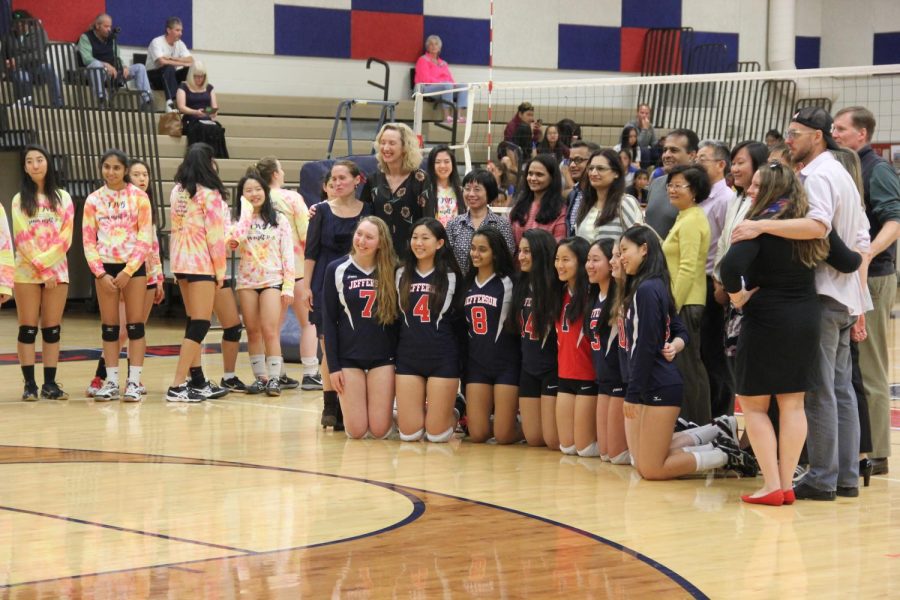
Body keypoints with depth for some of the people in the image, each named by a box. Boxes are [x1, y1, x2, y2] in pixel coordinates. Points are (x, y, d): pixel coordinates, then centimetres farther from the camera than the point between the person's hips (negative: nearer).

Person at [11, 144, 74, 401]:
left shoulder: (62, 197, 7)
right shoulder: (20, 199, 4)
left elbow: (65, 237, -1)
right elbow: (22, 237, -4)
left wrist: (46, 263, -12)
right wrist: (42, 270, -11)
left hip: (57, 270, 1)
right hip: (26, 271, -1)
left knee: (52, 329, 2)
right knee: (28, 329, -1)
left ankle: (50, 384, 5)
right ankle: (29, 384, 1)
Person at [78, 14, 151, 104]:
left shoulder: (111, 38, 18)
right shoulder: (86, 37, -1)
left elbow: (117, 58, 17)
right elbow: (87, 59, -15)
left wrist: (124, 67, -7)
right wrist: (106, 65, -28)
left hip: (112, 72, 6)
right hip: (97, 72, -6)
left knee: (140, 68, -6)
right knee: (97, 64, -42)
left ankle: (146, 99, -21)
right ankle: (101, 99, -51)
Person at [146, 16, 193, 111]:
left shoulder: (180, 43, 4)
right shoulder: (157, 42, -15)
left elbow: (191, 60, -8)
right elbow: (162, 62, -30)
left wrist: (172, 58, -20)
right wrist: (183, 63, -25)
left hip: (170, 77, 6)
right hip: (154, 76, -6)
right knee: (169, 68, -37)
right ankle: (170, 102, -47)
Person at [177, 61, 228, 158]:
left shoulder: (209, 88, 21)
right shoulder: (184, 87, 9)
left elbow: (214, 107, 14)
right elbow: (181, 107, -2)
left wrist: (214, 112, -12)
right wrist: (196, 112, -22)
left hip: (207, 120, 3)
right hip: (191, 121, -3)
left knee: (217, 129, -35)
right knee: (202, 130, -39)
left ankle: (215, 157, -38)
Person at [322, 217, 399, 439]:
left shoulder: (391, 272, 0)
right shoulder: (337, 270, -2)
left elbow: (398, 317, 4)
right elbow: (329, 320, 0)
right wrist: (333, 366, -4)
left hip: (383, 356, 0)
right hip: (349, 355, 0)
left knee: (380, 431, -4)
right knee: (356, 431, -3)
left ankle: (388, 411, 31)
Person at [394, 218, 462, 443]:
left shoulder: (451, 277, -1)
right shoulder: (401, 275, 6)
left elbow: (458, 318, 5)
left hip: (443, 358, -2)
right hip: (408, 357, 3)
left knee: (437, 434, -4)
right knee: (409, 433, -2)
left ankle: (452, 414, 29)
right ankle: (420, 409, 31)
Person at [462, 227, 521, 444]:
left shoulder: (507, 284, -6)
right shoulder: (467, 284, 9)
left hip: (506, 363, -4)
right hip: (476, 362, 4)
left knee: (504, 435, -7)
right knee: (477, 434, -1)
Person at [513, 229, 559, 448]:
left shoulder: (556, 287, -14)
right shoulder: (521, 285, 7)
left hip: (552, 368, -6)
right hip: (528, 368, 6)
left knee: (554, 440, -7)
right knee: (533, 438, 5)